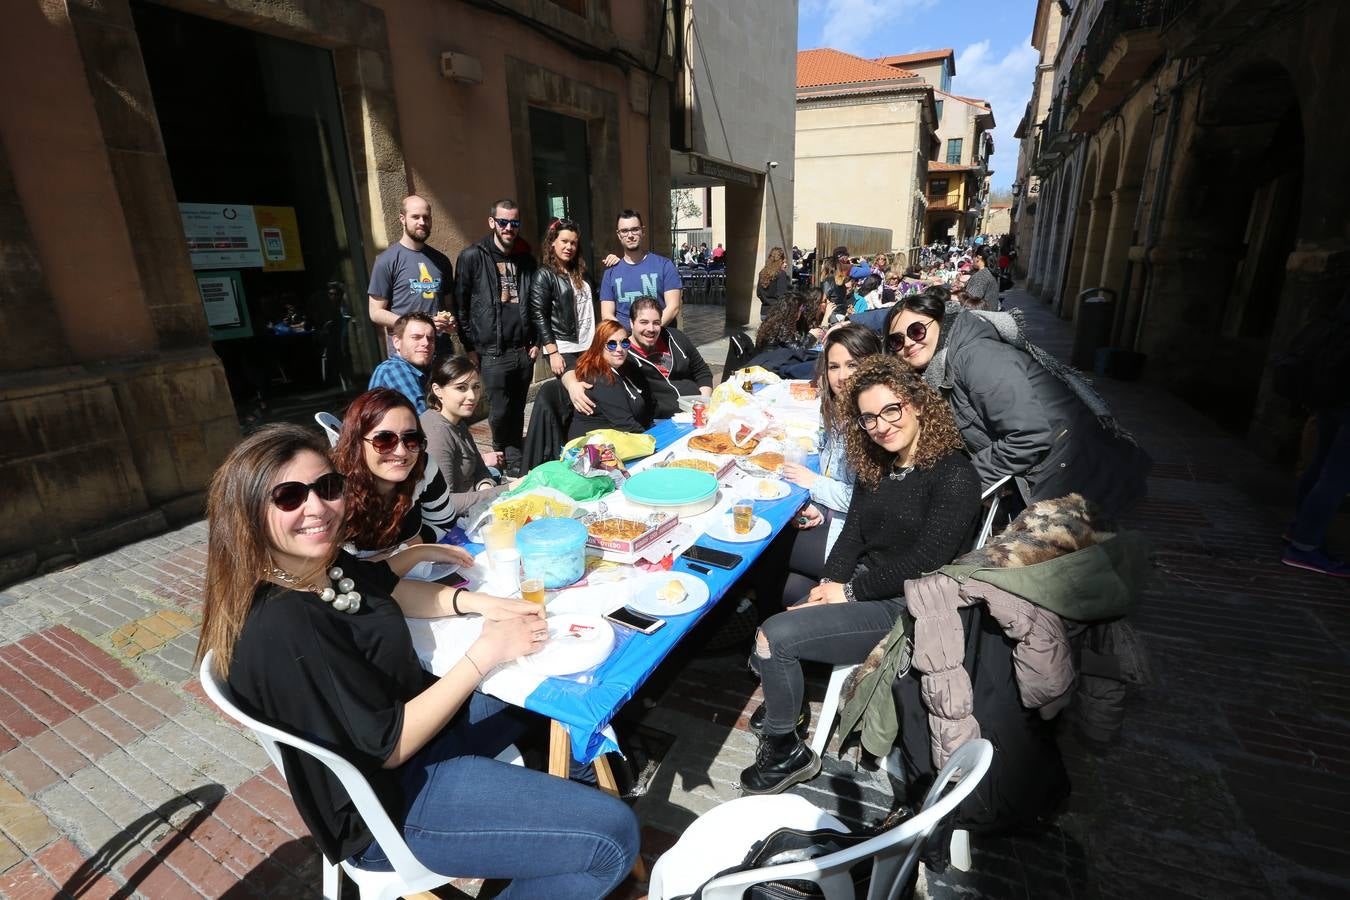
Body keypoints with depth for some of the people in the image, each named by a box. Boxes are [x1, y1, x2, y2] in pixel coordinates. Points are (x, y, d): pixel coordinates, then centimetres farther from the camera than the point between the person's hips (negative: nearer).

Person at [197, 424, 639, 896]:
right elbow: (389, 745, -26)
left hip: (414, 717, 9)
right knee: (612, 836, -11)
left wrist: (474, 601, -4)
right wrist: (483, 653, -21)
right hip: (392, 803, -8)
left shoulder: (322, 561, -6)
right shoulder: (282, 628, -31)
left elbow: (392, 591, 12)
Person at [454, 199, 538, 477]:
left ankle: (514, 456, 25)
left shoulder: (526, 259, 12)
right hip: (492, 352, -4)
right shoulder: (472, 256, -2)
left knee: (517, 410, 11)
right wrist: (470, 347, -4)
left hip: (523, 350, 4)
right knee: (500, 412, -2)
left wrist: (535, 341, 11)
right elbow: (461, 305, -3)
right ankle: (510, 457, 19)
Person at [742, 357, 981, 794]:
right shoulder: (875, 466, 8)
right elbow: (852, 535, 6)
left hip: (904, 607, -8)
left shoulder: (955, 476, -15)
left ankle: (786, 751, 6)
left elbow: (924, 562, -19)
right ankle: (778, 704, 20)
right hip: (862, 584, 8)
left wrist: (850, 592, -14)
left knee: (774, 637, -18)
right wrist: (829, 586, -9)